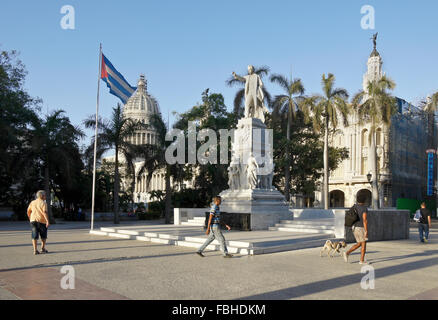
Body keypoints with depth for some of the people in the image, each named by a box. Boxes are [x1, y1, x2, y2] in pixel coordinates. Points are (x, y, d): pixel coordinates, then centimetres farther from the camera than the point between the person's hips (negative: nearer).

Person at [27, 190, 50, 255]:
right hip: (41, 220, -4)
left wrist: (30, 219, 29)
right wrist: (47, 221, -21)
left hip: (33, 220, 4)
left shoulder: (32, 202, 12)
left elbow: (28, 211, 16)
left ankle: (35, 250, -5)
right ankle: (43, 248, 16)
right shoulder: (43, 203, -5)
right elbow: (45, 212, -17)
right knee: (43, 235, 13)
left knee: (35, 236, 1)